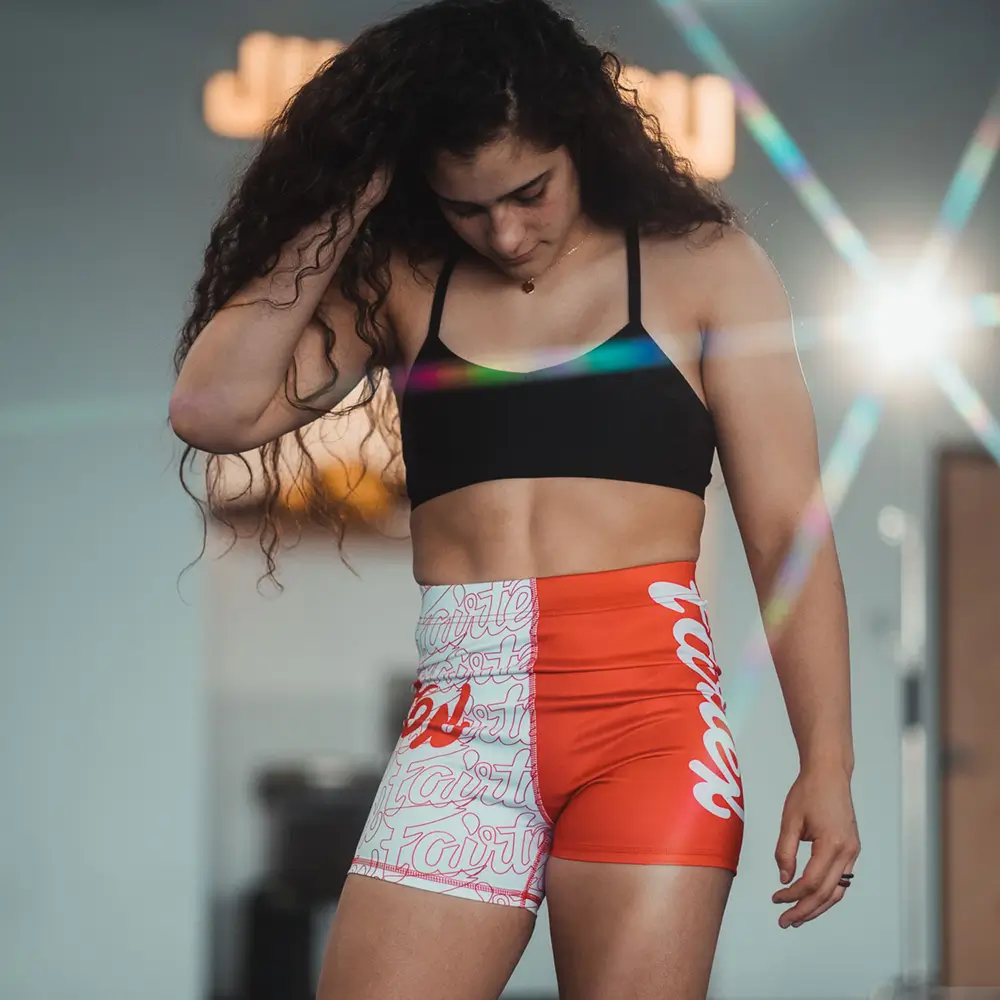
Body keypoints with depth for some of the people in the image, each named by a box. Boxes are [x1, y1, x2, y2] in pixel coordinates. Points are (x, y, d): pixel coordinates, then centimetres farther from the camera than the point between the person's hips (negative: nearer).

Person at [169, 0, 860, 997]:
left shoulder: (702, 267, 6)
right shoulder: (399, 283, 12)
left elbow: (787, 531, 3)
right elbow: (216, 411, -1)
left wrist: (827, 762, -5)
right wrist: (342, 210, 3)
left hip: (650, 703, -2)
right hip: (462, 724, 2)